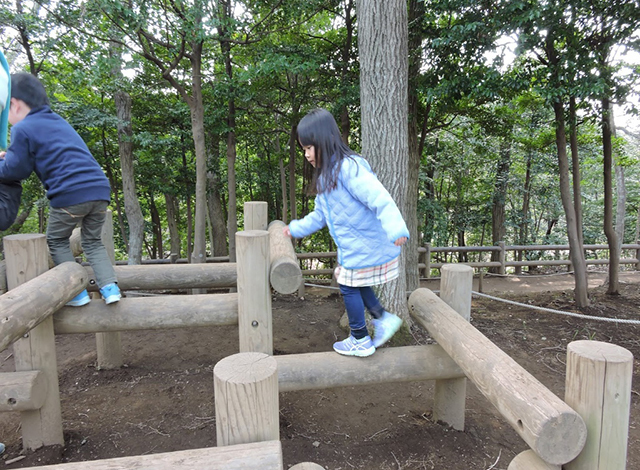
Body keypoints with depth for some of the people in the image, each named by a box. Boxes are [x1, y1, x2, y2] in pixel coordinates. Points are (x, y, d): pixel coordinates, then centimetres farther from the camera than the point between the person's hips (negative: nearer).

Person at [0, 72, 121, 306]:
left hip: (70, 193, -6)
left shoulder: (22, 129, 2)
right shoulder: (60, 122, 26)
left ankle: (78, 292, 11)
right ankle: (109, 286, 2)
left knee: (56, 241, 16)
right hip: (100, 189, 7)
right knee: (93, 242, 19)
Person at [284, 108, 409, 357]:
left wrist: (395, 229, -45)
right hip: (352, 247, 9)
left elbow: (379, 198, -34)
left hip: (365, 247, -9)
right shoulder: (325, 176, 11)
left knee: (349, 288, 4)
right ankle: (383, 318, 30)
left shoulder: (348, 168, -22)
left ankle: (360, 341, 22)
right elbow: (320, 215, 23)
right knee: (352, 284, 20)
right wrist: (295, 228, 29)